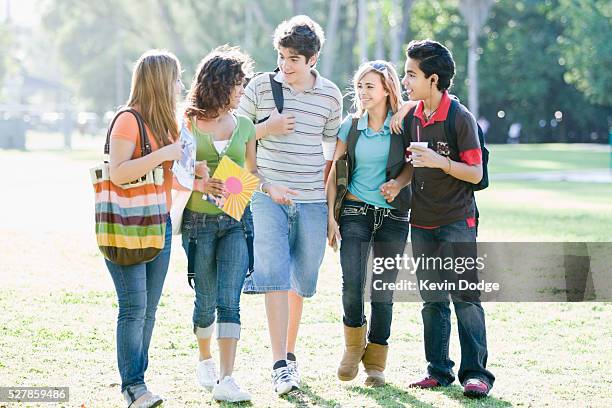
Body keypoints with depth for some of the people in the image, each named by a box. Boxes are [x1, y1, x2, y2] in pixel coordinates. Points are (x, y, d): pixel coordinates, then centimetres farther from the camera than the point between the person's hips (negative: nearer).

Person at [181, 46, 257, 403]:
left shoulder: (244, 126, 9)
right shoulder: (187, 125, -1)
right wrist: (200, 185, -17)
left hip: (235, 221, 2)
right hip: (199, 221, -1)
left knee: (229, 300, -10)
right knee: (206, 300, 7)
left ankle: (226, 380, -15)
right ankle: (205, 361, 33)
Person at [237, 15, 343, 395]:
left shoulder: (330, 95, 4)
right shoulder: (260, 86, -1)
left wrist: (331, 204, 13)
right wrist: (267, 129, -11)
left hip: (312, 202, 2)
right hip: (268, 197, -2)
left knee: (301, 281, 9)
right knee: (274, 276, -14)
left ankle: (290, 352, 27)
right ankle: (280, 365, -17)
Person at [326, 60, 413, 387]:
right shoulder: (350, 126, 5)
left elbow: (413, 163, 7)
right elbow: (334, 172, 6)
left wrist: (398, 183, -15)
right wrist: (330, 216, -1)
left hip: (392, 216, -1)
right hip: (355, 212, 1)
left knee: (383, 291, 2)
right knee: (351, 283, -12)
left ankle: (376, 363, 12)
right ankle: (354, 345, 14)